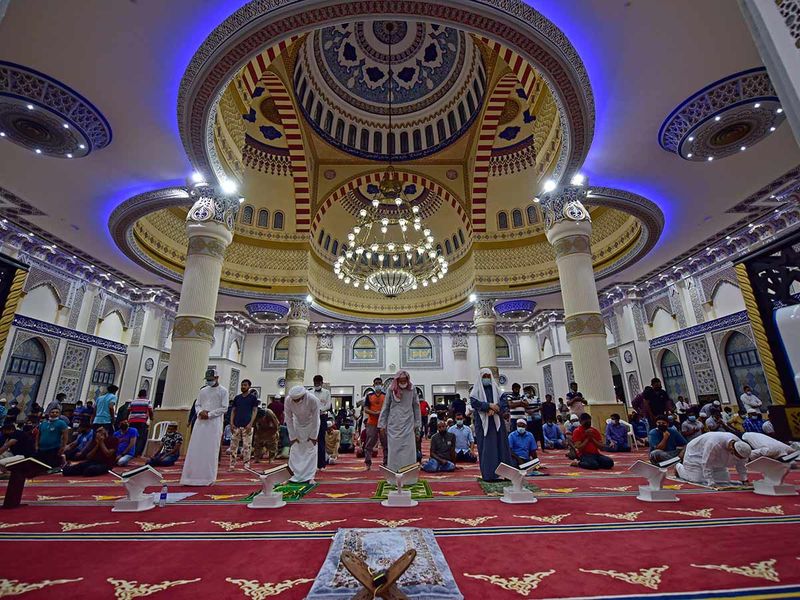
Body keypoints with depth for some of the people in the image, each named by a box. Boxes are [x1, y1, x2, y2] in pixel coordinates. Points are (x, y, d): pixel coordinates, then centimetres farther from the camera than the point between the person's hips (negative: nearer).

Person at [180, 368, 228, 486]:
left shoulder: (223, 391, 0)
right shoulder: (202, 391, 15)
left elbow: (224, 408, -5)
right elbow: (197, 405, 15)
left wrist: (209, 414, -13)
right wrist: (200, 411, -7)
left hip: (214, 423, -5)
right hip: (200, 422, 5)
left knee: (211, 451, -3)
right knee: (195, 449, 2)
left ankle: (208, 478, 3)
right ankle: (193, 476, 9)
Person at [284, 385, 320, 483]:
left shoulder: (313, 400, -35)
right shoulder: (288, 400, -29)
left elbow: (315, 419, -24)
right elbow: (288, 419, -17)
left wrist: (313, 436, -17)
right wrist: (292, 436, -12)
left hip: (311, 424, -2)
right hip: (297, 424, 2)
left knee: (311, 450, -4)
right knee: (295, 450, 1)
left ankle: (310, 477, 5)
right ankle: (296, 475, 14)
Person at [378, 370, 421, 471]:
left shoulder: (412, 389, 0)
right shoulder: (391, 390, -2)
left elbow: (416, 407, 6)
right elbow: (385, 407, 3)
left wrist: (417, 424, 7)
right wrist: (382, 424, 2)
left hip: (408, 424, 1)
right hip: (394, 425, 0)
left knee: (409, 450, 0)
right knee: (394, 450, 3)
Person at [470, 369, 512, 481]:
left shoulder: (495, 388, 13)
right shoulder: (477, 389, 4)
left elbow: (502, 401, 3)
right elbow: (474, 402, -10)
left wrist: (494, 409, -15)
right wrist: (489, 405, -19)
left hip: (497, 421, 3)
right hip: (483, 421, -3)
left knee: (500, 445, 2)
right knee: (486, 448, -4)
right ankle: (488, 474, 0)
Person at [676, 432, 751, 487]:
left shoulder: (739, 444, -23)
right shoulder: (714, 444, -44)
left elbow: (740, 465, -5)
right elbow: (706, 465, -37)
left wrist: (745, 481, -9)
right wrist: (711, 483, -37)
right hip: (696, 453, -7)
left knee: (723, 479, -1)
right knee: (697, 479, -13)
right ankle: (678, 467, 15)